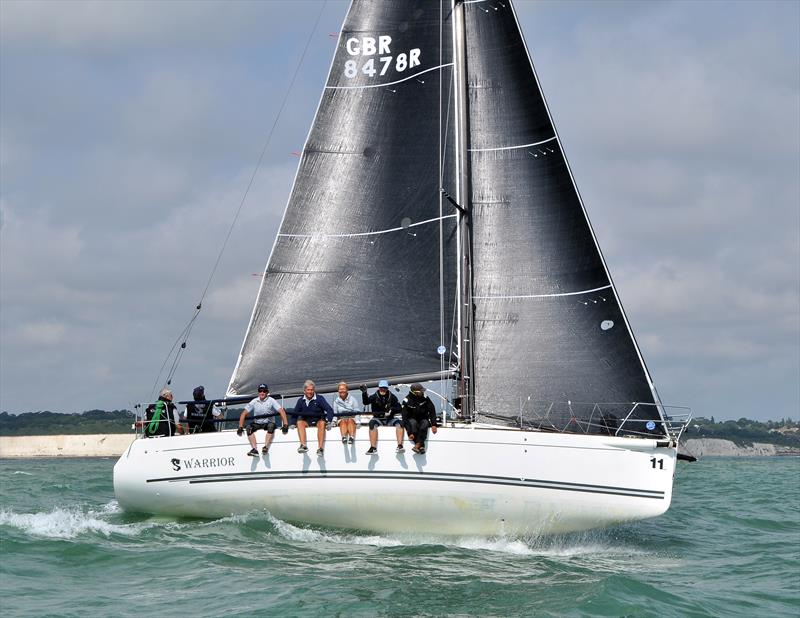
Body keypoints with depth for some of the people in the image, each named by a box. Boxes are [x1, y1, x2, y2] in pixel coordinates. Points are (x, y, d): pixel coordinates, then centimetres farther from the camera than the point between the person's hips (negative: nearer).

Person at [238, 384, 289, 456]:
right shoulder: (254, 401, 2)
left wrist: (285, 425, -26)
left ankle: (266, 447, -39)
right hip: (257, 424, 2)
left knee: (271, 425, -36)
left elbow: (281, 411, -13)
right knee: (249, 428, -28)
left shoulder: (271, 401, -5)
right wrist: (240, 427, -7)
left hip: (268, 423, -2)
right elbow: (244, 414, 3)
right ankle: (254, 449, -36)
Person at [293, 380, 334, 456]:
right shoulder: (301, 401, 5)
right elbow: (295, 413, 10)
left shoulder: (319, 399, -4)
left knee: (322, 423, -34)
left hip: (318, 420, -2)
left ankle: (321, 448, -43)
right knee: (299, 422, -28)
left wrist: (328, 421, -25)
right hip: (306, 421, 2)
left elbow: (330, 410, -10)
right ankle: (303, 446, -40)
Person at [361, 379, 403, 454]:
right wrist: (364, 393, -34)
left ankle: (400, 445, -30)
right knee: (372, 423, -33)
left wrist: (392, 409, -18)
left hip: (389, 419, 2)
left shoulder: (392, 397, 5)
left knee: (399, 423, -25)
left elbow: (399, 408, 3)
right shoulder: (374, 396, 0)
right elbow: (365, 402, -17)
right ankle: (373, 448, -35)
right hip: (377, 419, -2)